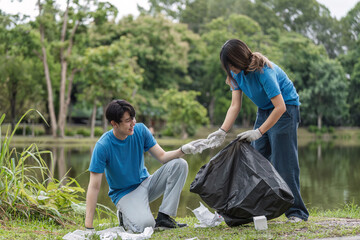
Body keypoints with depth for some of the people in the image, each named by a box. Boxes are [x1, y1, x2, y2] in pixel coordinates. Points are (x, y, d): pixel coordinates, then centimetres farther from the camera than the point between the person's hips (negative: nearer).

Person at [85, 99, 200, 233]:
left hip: (145, 183, 6)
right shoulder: (102, 146, -22)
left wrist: (182, 150, -29)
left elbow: (162, 156, -5)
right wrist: (89, 227, -25)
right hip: (124, 192, -5)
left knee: (179, 164, -15)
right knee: (144, 225, -33)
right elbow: (94, 187, -22)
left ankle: (163, 218, -15)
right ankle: (124, 216, 4)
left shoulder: (140, 130, -8)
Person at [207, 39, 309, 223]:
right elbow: (235, 106, -5)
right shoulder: (237, 73, -7)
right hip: (264, 110, 8)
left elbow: (280, 107, -28)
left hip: (286, 108, -8)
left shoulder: (263, 71, -29)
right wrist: (223, 131, -16)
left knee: (283, 161, -12)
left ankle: (296, 211, -7)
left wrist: (259, 132, -26)